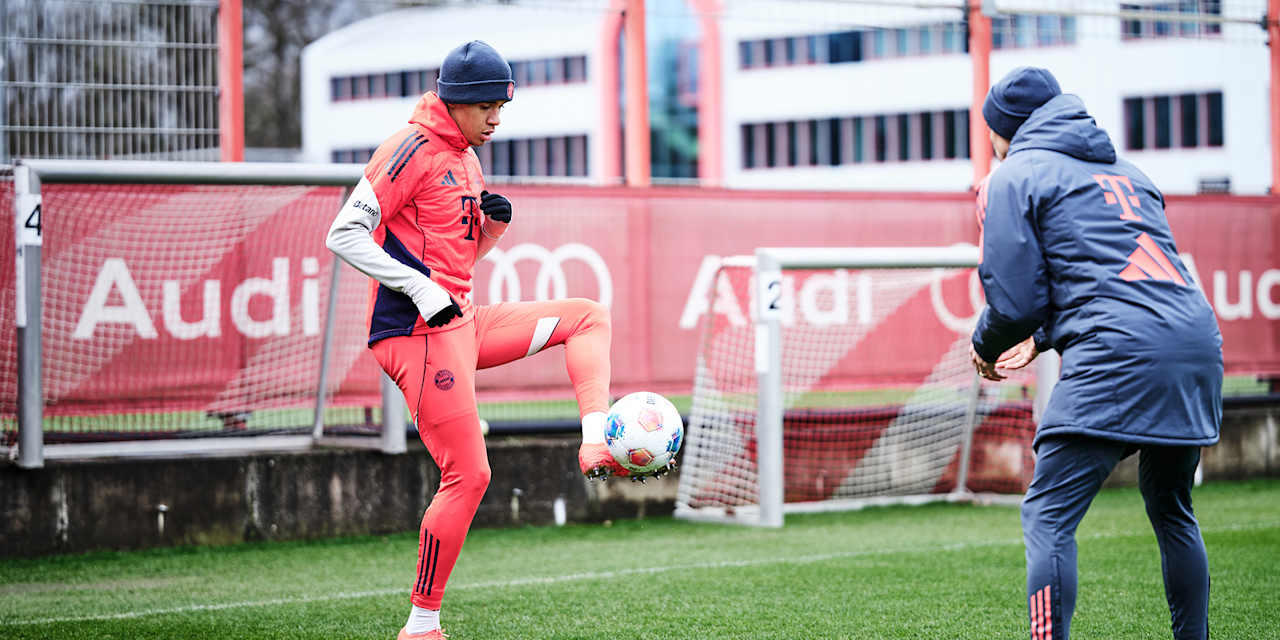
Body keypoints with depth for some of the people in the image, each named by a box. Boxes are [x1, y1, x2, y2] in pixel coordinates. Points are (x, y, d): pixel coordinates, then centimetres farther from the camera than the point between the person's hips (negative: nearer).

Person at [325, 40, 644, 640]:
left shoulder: (467, 160, 16)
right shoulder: (410, 150, -11)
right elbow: (343, 234, -17)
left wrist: (494, 223, 4)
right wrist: (419, 288, -22)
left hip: (462, 321, 9)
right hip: (418, 335, -9)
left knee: (589, 315, 11)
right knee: (468, 475, -11)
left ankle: (595, 446, -8)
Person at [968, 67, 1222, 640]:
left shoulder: (1014, 177, 8)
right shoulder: (1125, 169, 29)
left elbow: (1015, 300, 0)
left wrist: (984, 346, 20)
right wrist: (1044, 338, 39)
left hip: (1118, 357, -7)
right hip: (1197, 344, 7)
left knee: (1048, 518, -8)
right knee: (1172, 514, 21)